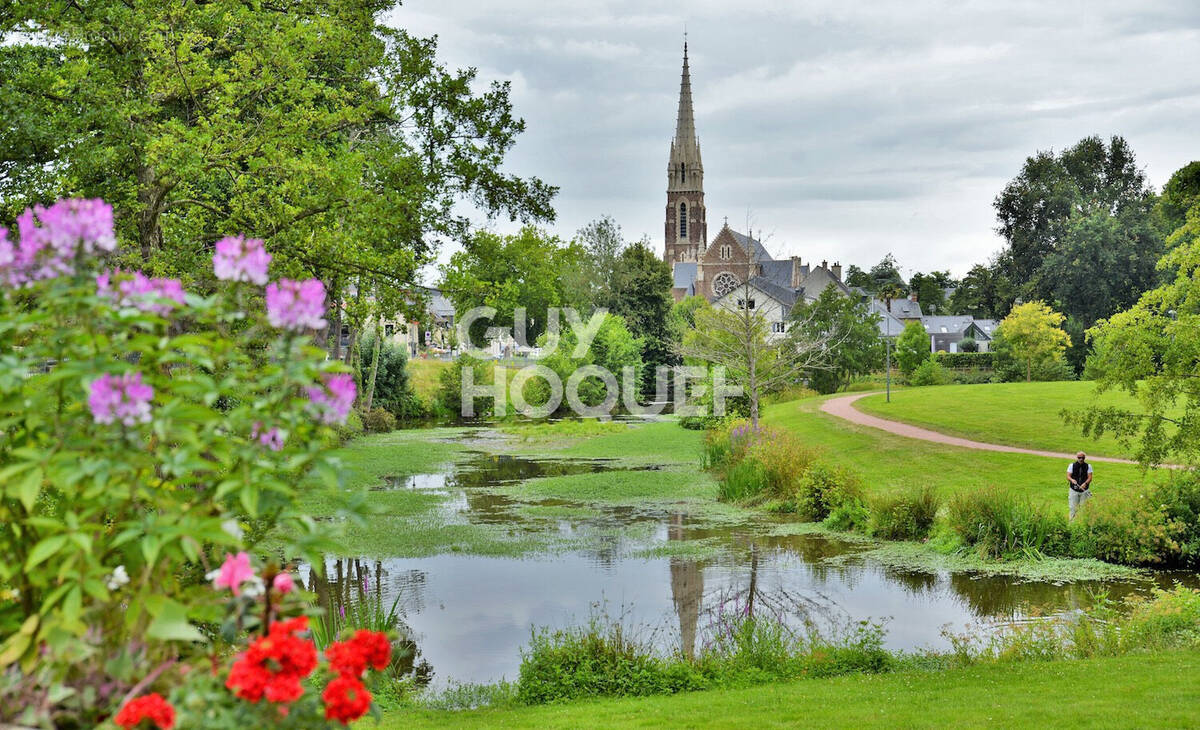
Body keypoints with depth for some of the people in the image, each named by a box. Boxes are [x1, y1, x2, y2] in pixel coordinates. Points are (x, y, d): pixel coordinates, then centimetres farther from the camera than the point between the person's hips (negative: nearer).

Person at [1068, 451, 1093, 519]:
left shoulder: (1088, 466, 1)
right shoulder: (1072, 465, 0)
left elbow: (1090, 477, -5)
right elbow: (1068, 476, -5)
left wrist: (1085, 483, -25)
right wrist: (1072, 480, -29)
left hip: (1084, 490, 0)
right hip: (1074, 490, 0)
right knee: (1073, 508, -1)